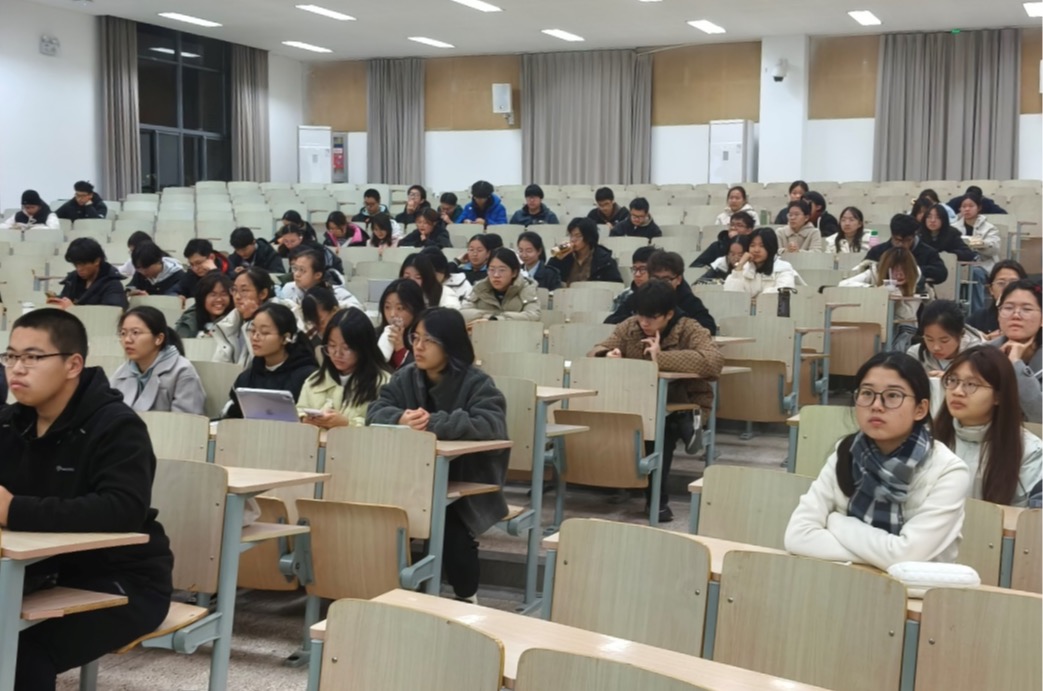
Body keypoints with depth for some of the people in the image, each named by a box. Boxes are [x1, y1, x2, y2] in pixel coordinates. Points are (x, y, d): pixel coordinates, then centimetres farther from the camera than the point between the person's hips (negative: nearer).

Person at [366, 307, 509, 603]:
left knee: (450, 525, -31)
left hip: (466, 486, -4)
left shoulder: (476, 383, -11)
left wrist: (435, 423, -35)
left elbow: (492, 424, -26)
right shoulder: (405, 377, 6)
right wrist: (401, 418, -28)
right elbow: (375, 412, -4)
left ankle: (466, 597, -9)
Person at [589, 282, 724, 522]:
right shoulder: (630, 326, 5)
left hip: (684, 405, -4)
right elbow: (596, 351, 6)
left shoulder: (690, 330, -10)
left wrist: (661, 358, -32)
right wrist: (608, 356, -20)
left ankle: (658, 499, -20)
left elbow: (714, 361, -29)